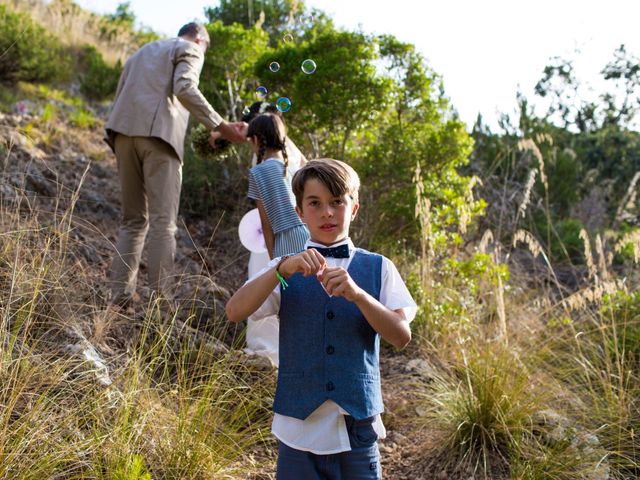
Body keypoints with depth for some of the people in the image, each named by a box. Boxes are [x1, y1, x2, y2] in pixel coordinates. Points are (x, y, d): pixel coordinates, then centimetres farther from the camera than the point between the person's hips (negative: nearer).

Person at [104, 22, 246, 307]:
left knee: (133, 220, 10)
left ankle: (120, 298, 4)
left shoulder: (142, 51, 33)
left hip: (124, 133, 7)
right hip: (158, 134, -7)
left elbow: (119, 96, 25)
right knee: (163, 222, -8)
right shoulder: (189, 50, 11)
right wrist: (221, 127, -13)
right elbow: (184, 89, -10)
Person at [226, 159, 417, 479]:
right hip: (299, 427, 0)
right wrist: (282, 269, -23)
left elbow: (401, 336, -6)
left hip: (357, 428, 0)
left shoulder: (378, 268, 4)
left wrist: (356, 293, -21)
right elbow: (234, 312, -9)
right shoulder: (288, 268, 4)